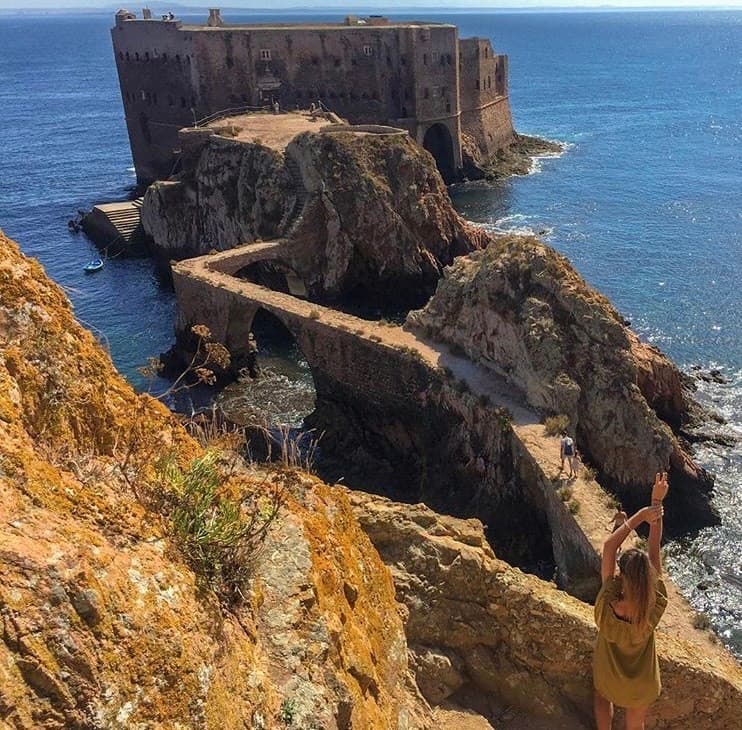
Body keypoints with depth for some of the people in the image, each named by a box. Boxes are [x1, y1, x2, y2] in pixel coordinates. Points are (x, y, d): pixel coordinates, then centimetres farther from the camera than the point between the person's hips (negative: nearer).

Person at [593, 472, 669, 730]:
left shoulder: (607, 607, -38)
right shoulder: (654, 608, -35)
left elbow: (608, 547, -35)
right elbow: (654, 550, -30)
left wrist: (641, 515, -36)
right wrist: (657, 503, -26)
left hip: (609, 677, -1)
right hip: (640, 686, 1)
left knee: (602, 698, 34)